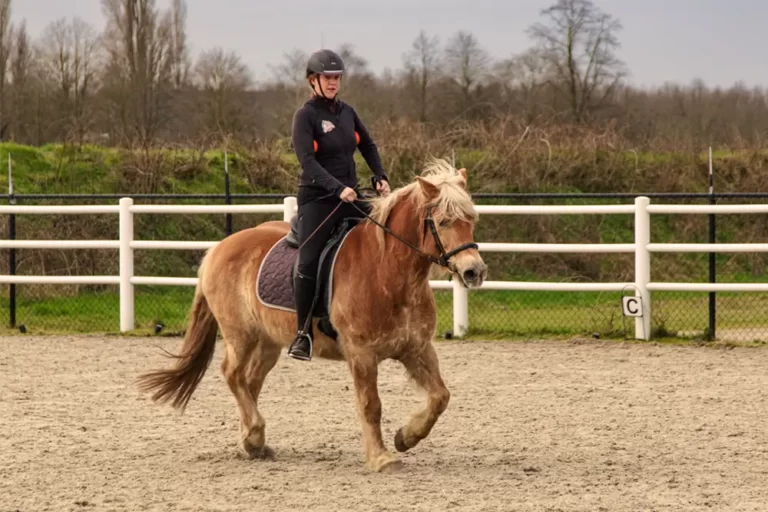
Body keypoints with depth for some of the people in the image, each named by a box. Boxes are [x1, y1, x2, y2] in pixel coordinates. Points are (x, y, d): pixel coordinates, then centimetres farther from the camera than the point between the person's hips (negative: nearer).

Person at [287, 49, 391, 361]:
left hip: (349, 196, 7)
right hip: (317, 198, -7)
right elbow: (307, 161, -20)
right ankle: (303, 334, -10)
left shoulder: (346, 112, 12)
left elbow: (368, 146, 26)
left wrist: (380, 177, 10)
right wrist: (338, 188, -30)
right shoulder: (305, 116, -8)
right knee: (308, 263, -16)